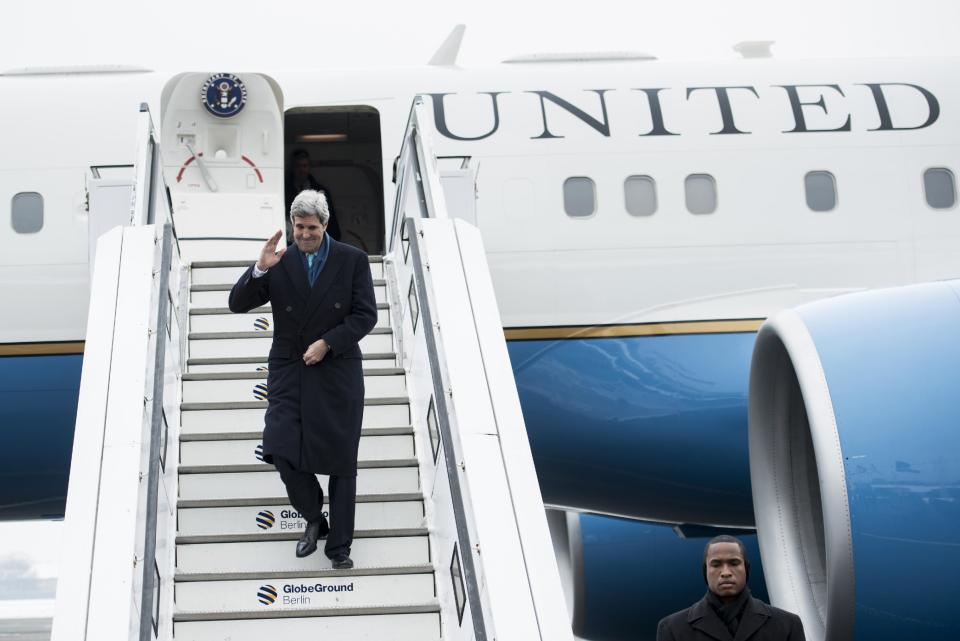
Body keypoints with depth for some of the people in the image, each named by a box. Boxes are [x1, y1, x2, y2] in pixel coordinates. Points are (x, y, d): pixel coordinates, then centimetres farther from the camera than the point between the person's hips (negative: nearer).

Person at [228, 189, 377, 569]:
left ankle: (339, 545, 16)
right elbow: (238, 304, -4)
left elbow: (366, 316, -5)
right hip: (288, 372, 1)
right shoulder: (279, 263, 0)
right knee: (283, 451, -12)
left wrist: (327, 343, -16)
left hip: (337, 372, 0)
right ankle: (314, 519, 14)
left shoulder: (353, 260, -2)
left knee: (341, 460, 4)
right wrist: (259, 269, -20)